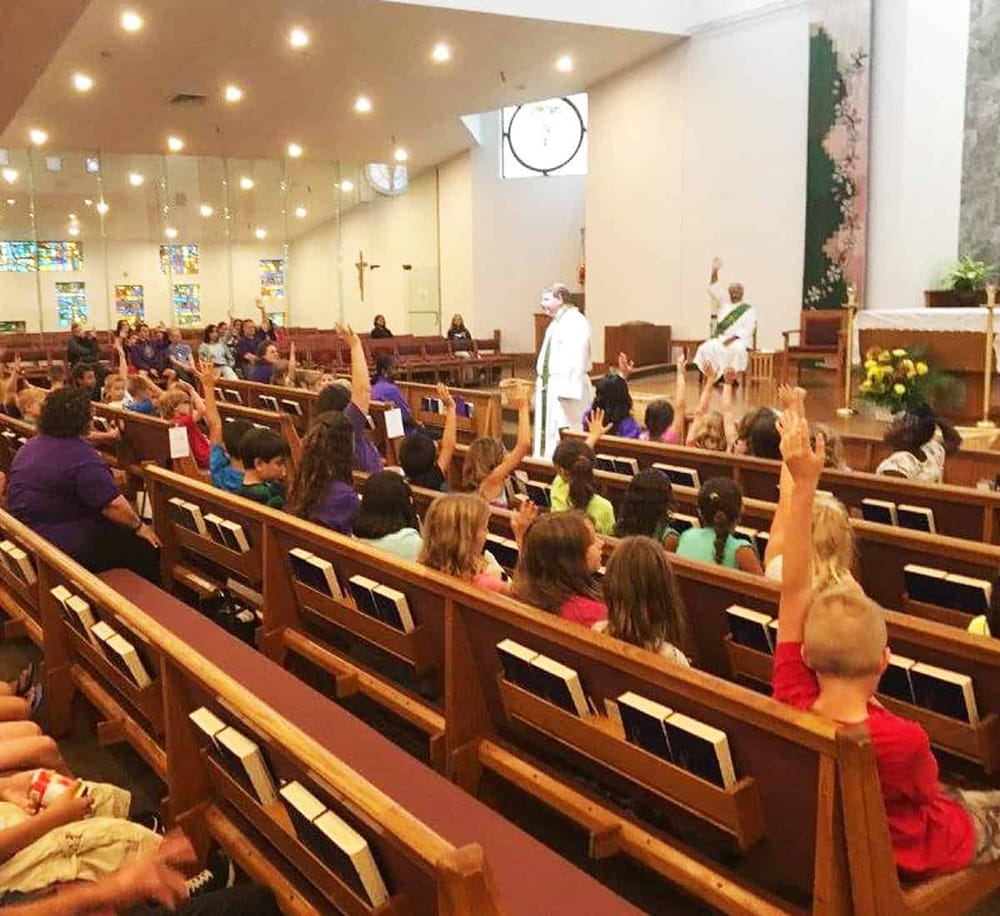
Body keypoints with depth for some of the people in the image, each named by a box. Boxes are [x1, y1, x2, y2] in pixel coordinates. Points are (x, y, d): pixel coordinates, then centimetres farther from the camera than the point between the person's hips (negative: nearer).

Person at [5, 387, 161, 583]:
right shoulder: (81, 456, -22)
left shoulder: (30, 446, 7)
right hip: (68, 549, -10)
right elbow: (113, 505, -26)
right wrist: (139, 526, -10)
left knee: (123, 532, 22)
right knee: (145, 547, -1)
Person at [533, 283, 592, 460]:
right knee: (545, 432, 13)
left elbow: (576, 357, -22)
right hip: (549, 386, 10)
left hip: (565, 386, -10)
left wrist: (567, 389, -27)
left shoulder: (576, 322, -14)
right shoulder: (556, 322, 17)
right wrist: (542, 381, 15)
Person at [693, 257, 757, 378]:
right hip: (720, 338, 3)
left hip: (739, 340, -3)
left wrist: (733, 338, -20)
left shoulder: (749, 310, 7)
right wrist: (715, 272, -4)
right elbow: (713, 289, 11)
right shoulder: (725, 303, 19)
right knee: (706, 349, -29)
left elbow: (748, 329, -5)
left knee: (737, 349, -40)